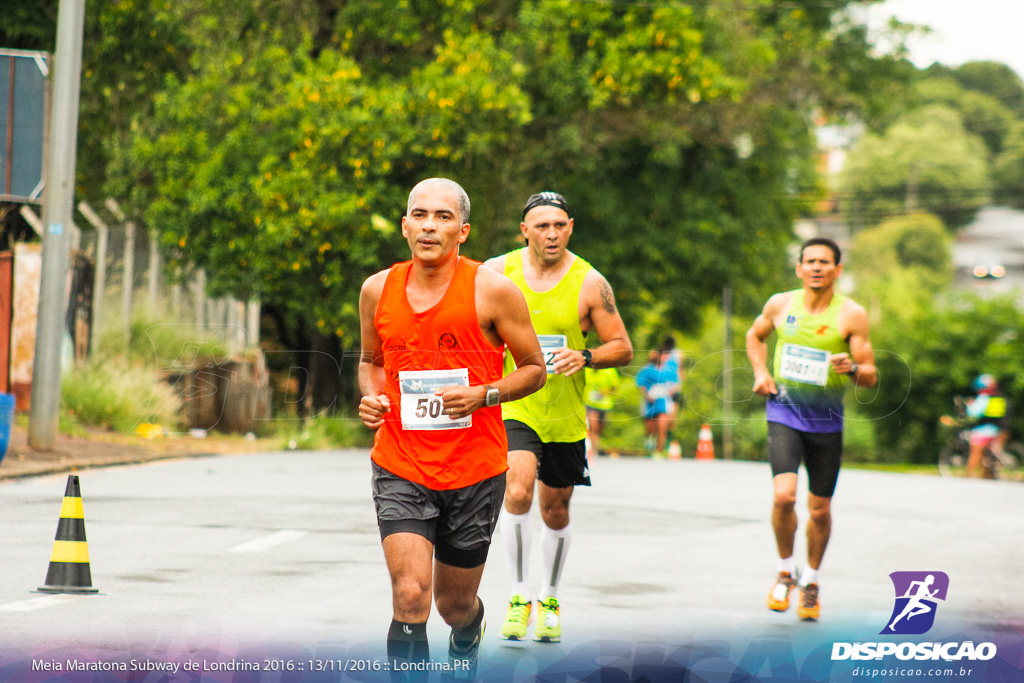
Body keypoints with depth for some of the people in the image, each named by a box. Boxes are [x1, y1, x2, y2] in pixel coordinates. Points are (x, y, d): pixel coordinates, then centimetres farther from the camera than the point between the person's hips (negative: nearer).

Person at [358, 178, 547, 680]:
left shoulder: (492, 291, -8)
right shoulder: (378, 290, 1)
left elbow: (534, 369, 0)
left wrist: (482, 395, -18)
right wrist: (370, 398, -3)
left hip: (474, 470, -1)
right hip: (399, 469, 1)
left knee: (455, 604, 14)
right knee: (410, 596, -18)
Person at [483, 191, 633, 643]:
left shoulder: (589, 283, -7)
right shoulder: (496, 273, -4)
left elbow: (622, 348, -4)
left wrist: (584, 357, -22)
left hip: (565, 416, 1)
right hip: (512, 407, -1)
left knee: (555, 509, 13)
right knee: (517, 492, -23)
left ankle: (549, 600, 35)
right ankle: (519, 596, -10)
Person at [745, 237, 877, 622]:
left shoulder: (852, 315, -6)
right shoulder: (780, 305, 1)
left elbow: (870, 377, -5)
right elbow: (755, 335, 22)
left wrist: (852, 369, -27)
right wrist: (760, 372, 5)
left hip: (826, 421, 0)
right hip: (784, 414, 0)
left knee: (820, 509, 7)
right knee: (783, 495, -19)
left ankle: (810, 580, 30)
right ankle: (785, 571, 4)